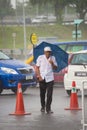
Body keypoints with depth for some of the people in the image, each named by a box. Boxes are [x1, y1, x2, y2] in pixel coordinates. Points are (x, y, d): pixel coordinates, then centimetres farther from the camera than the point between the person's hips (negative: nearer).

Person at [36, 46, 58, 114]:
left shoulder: (53, 58, 6)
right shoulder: (40, 58, 0)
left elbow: (55, 68, 7)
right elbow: (37, 68, 1)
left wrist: (52, 64, -14)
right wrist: (39, 76, -9)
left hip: (50, 78, 1)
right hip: (42, 78, -1)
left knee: (49, 94, -8)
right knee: (42, 93, 8)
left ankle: (48, 108, -4)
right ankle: (43, 107, 26)